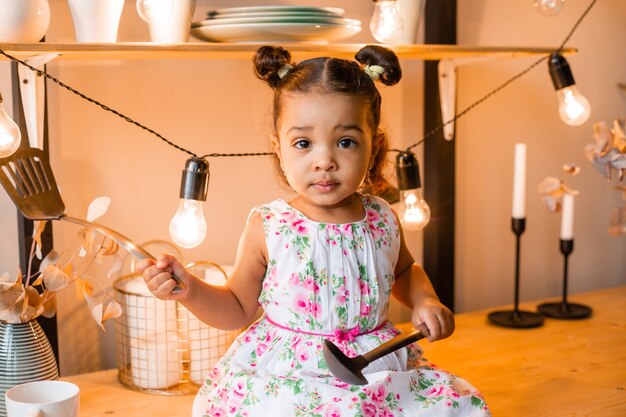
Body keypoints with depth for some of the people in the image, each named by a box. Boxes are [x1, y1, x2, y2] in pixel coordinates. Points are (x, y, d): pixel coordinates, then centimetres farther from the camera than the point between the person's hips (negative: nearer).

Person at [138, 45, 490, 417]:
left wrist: (424, 301, 4)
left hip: (375, 371, 3)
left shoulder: (383, 220, 0)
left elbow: (405, 271, 24)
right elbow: (239, 309, 4)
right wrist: (190, 290, -12)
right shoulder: (267, 229, -9)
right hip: (286, 380, -3)